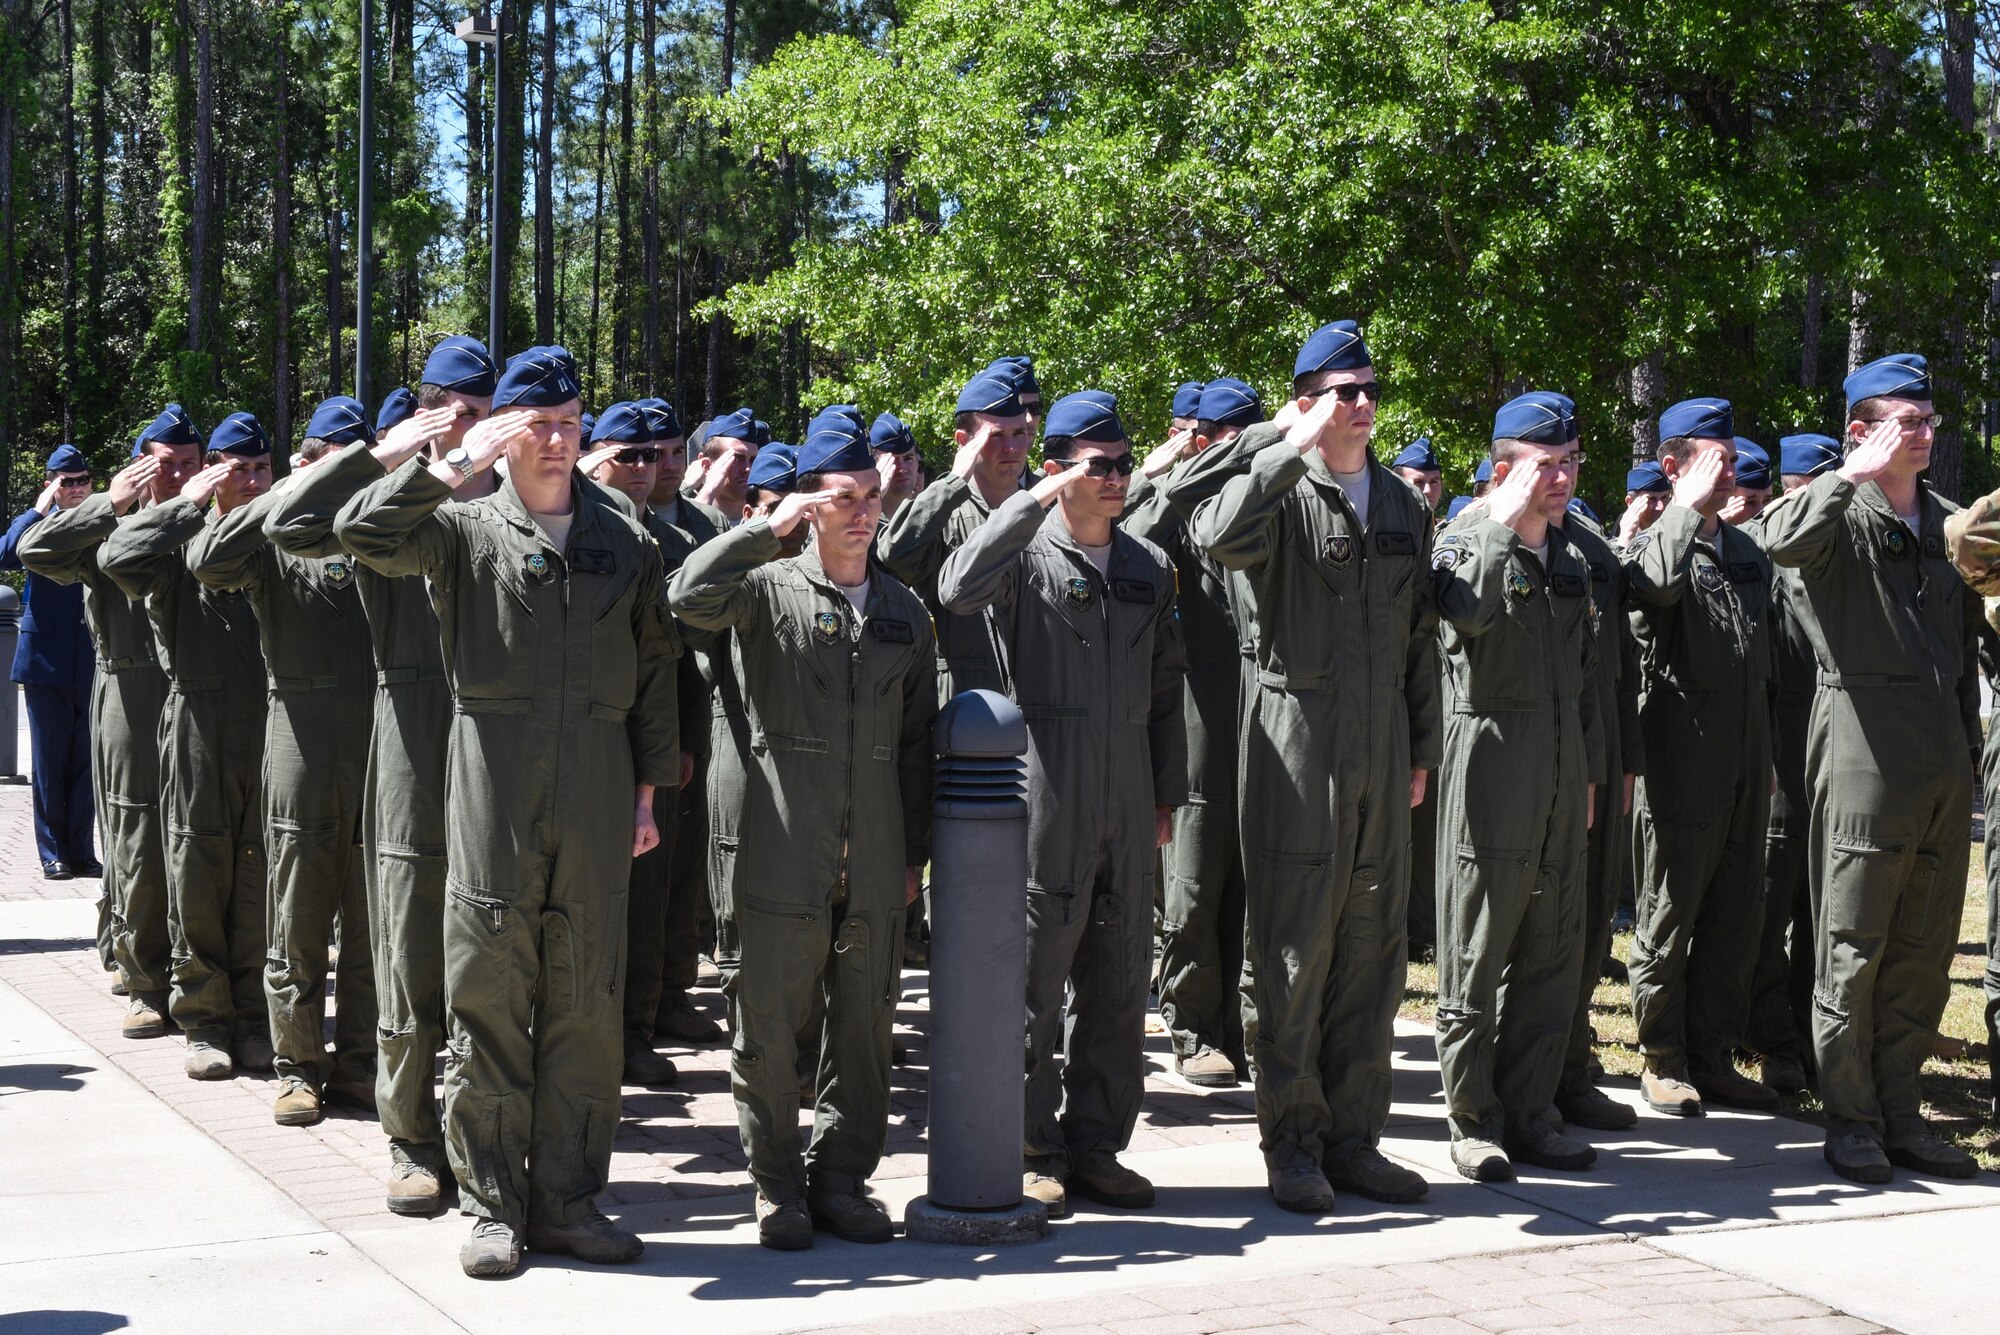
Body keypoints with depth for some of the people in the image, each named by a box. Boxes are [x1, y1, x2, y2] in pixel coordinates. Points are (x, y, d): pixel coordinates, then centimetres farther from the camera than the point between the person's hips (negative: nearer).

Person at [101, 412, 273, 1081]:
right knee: (198, 878, 3)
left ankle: (255, 1016, 15)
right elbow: (118, 557, -17)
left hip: (273, 728, 2)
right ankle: (205, 1021, 13)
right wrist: (189, 504, -15)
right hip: (200, 729, -2)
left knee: (261, 879, 5)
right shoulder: (182, 542, 2)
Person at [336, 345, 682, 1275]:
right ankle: (492, 1206, 11)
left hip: (597, 799, 2)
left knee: (587, 1004, 5)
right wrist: (459, 464, -12)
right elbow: (362, 533, -11)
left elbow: (655, 671, 14)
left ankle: (568, 1200, 16)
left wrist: (648, 790, 10)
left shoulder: (626, 541, 12)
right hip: (493, 790, -2)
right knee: (487, 999, 1)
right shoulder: (464, 529, 5)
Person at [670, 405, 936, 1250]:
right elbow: (690, 599, -20)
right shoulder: (768, 587, 1)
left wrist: (915, 850, 13)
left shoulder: (902, 611, 14)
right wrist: (769, 526, -17)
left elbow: (916, 738, 16)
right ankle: (777, 1186, 16)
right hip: (782, 851, -4)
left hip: (874, 860, 4)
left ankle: (841, 1178, 22)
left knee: (866, 1024, 8)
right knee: (770, 1024, 2)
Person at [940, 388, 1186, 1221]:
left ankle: (1096, 1145, 21)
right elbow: (958, 591, -26)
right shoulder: (1025, 555, -3)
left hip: (1127, 803, 6)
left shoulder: (1149, 567, 13)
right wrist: (1036, 500, -23)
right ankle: (1032, 1152, 11)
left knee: (1118, 982, 10)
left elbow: (1166, 689, 17)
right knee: (1034, 981, 1)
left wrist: (1167, 797, 14)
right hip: (1044, 799, -5)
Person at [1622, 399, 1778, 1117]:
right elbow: (1658, 581, -32)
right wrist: (1691, 505, -22)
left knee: (1737, 919, 10)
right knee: (1669, 917, 3)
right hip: (1683, 766, -6)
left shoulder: (1747, 551, 15)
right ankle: (1663, 1061, 13)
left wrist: (1768, 756, 18)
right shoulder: (1654, 544, -5)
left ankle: (1712, 1057, 19)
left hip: (1747, 769, 7)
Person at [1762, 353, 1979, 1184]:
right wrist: (1860, 472, -19)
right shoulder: (1842, 514, -3)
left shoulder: (1947, 521, 16)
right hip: (1865, 751, -6)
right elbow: (1781, 541, -27)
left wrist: (1968, 744, 17)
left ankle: (1899, 1112, 19)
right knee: (1853, 947, 0)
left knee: (1924, 951, 9)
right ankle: (1851, 1121, 8)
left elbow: (1963, 638, 21)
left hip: (1944, 762, 6)